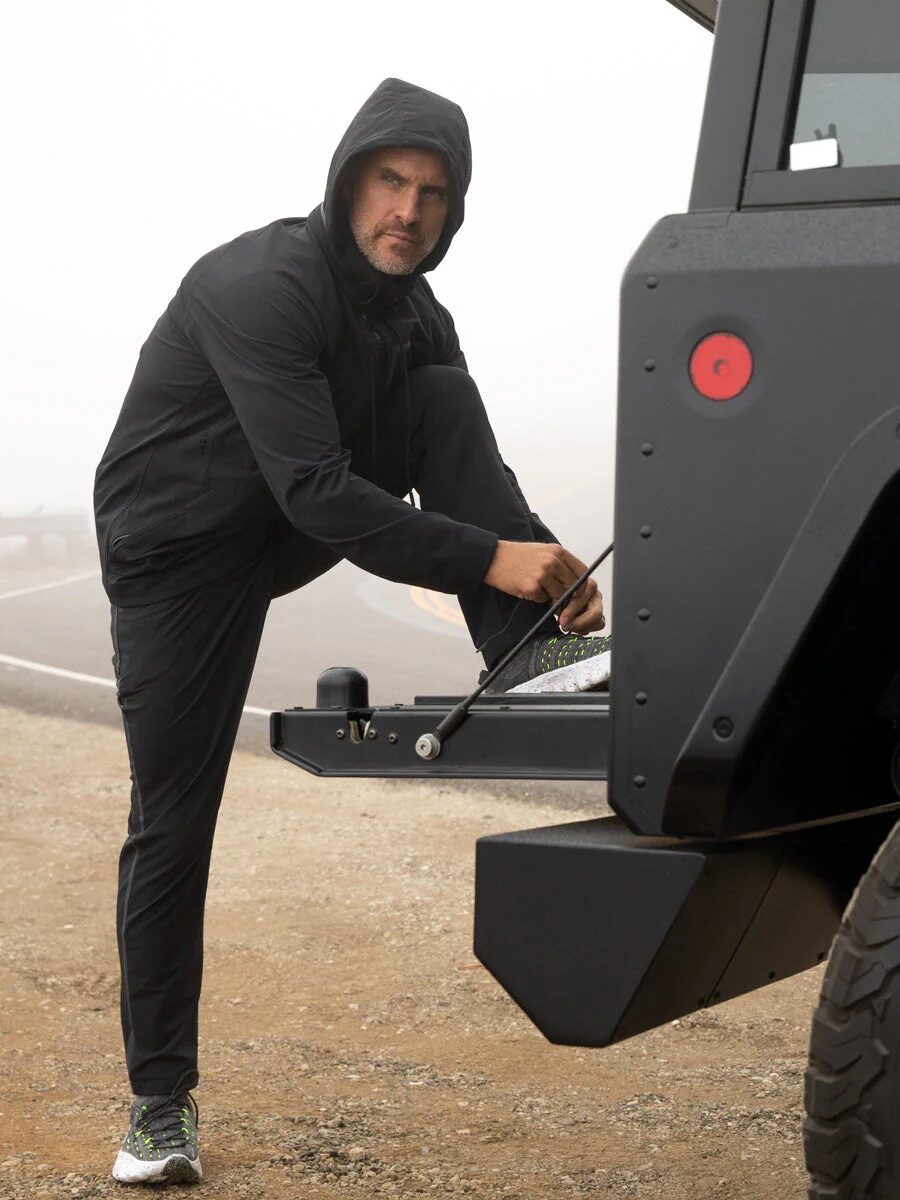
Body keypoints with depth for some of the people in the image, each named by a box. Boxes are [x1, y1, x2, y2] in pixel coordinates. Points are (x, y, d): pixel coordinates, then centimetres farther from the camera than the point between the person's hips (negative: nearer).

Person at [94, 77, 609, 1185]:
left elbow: (471, 470, -5)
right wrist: (486, 562, -36)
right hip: (179, 553, -6)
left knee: (443, 399, -14)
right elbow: (317, 491, -34)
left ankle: (529, 654, -19)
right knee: (172, 825, -5)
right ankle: (160, 1097, 8)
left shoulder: (409, 311, -3)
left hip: (281, 532, 6)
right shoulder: (261, 287, -27)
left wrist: (548, 581, -23)